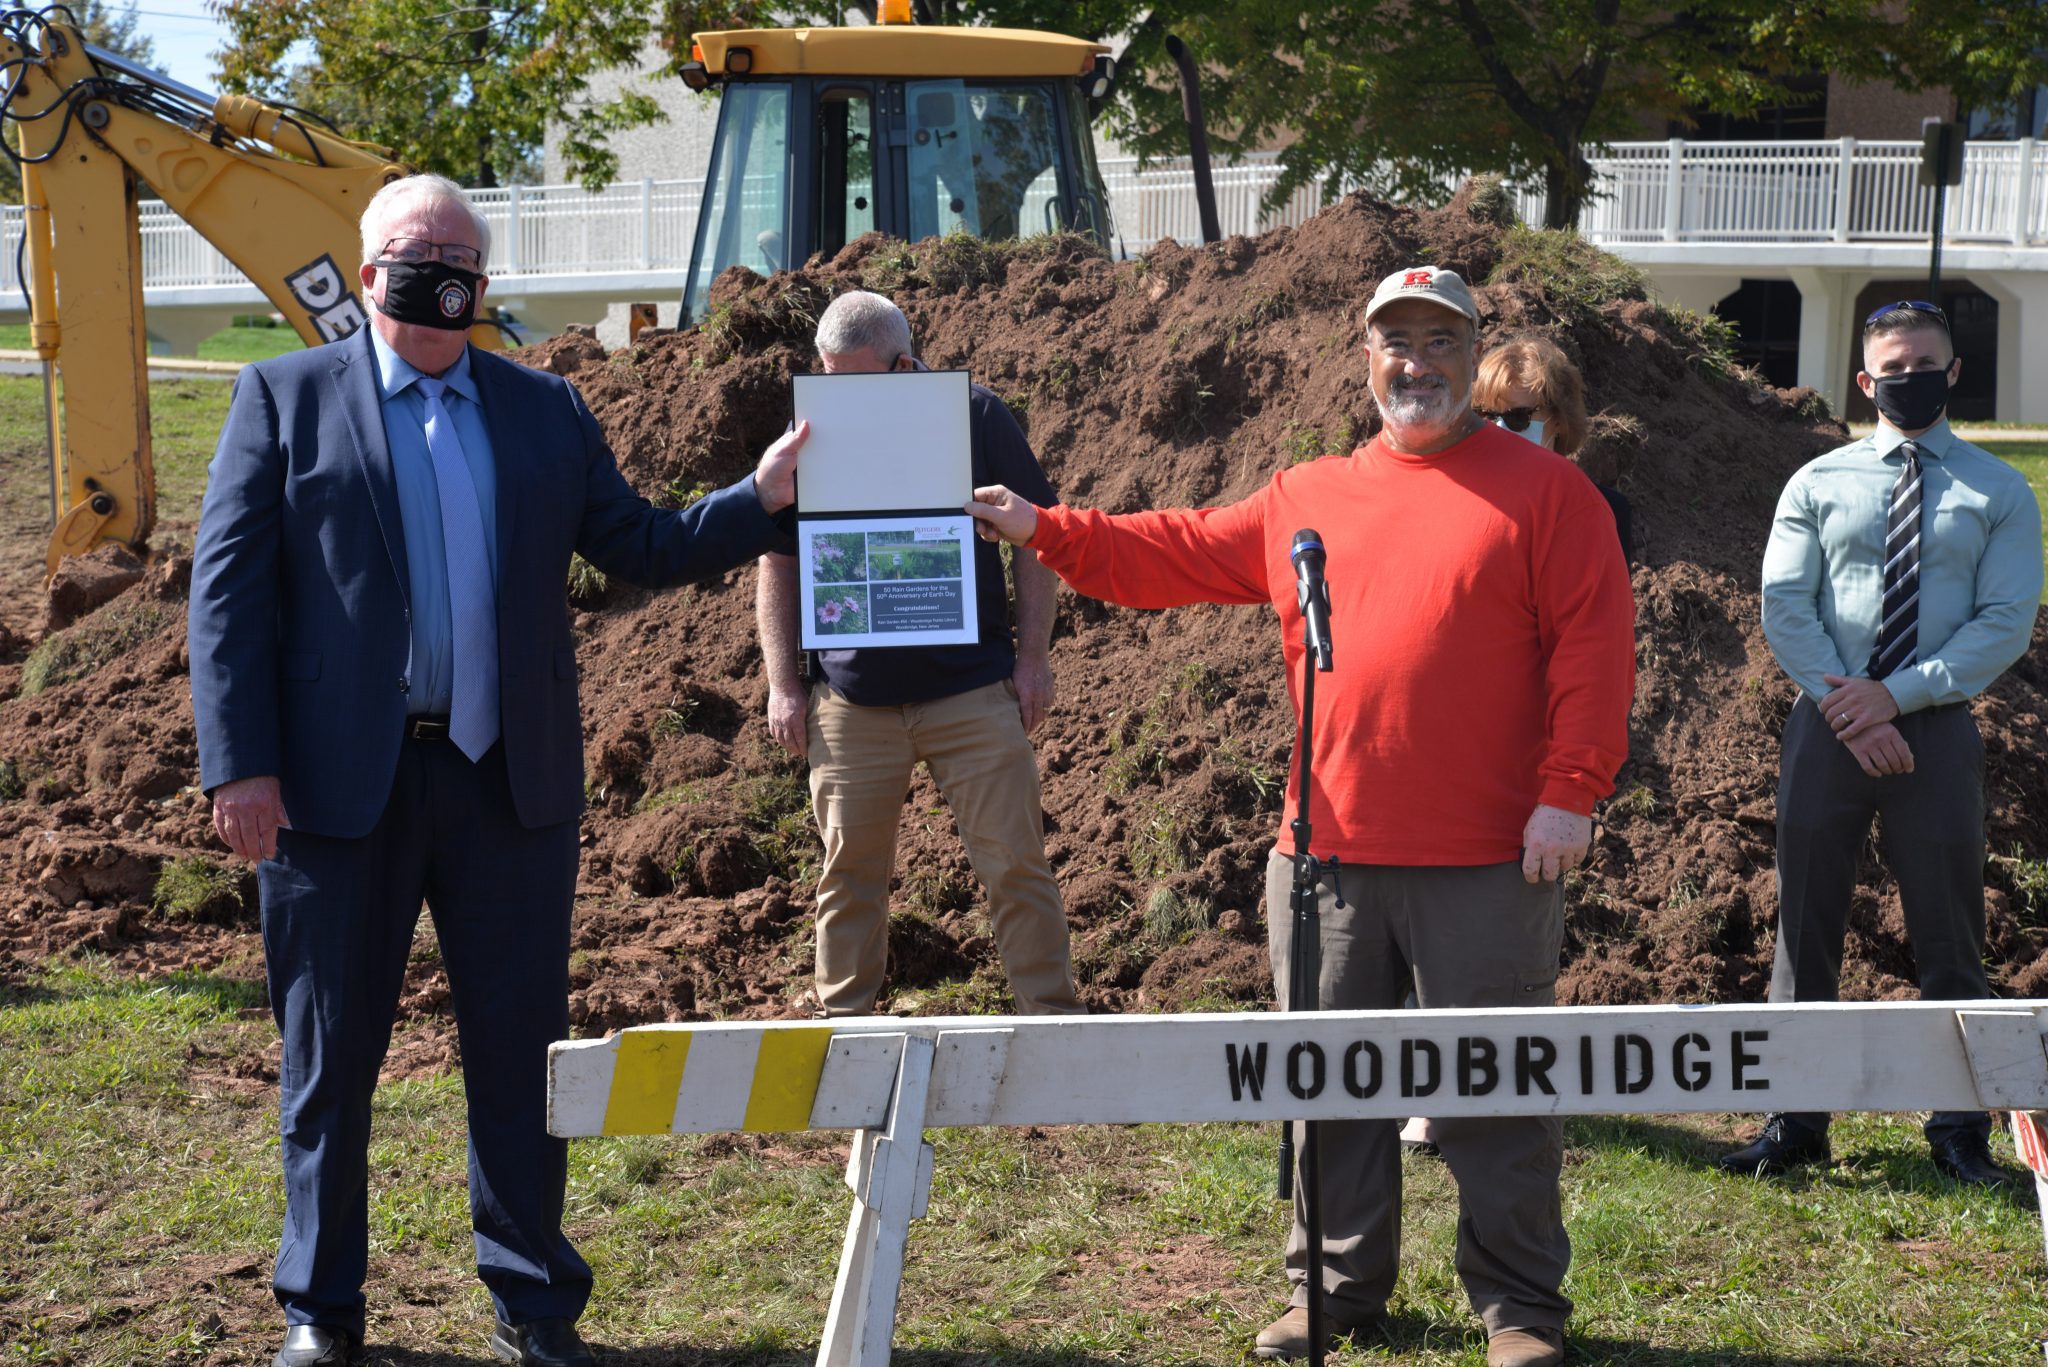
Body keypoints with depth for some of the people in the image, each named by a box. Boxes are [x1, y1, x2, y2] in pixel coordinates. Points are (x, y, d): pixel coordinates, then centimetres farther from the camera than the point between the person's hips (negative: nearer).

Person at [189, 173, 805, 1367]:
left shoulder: (547, 411, 12)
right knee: (331, 1057, 8)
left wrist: (764, 498, -8)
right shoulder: (284, 398, 4)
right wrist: (240, 764, -10)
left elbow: (641, 549, 9)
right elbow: (230, 587, -2)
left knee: (522, 1052, 7)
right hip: (338, 781, -2)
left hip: (510, 781, 2)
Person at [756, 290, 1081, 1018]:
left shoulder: (975, 416, -1)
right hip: (852, 702, 2)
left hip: (975, 691, -1)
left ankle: (1053, 1018, 10)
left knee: (1015, 863, 0)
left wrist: (1033, 656, 0)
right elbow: (777, 565, 12)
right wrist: (782, 686, 6)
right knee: (849, 876, 6)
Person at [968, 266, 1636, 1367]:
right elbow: (1172, 556, 14)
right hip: (1329, 857, 4)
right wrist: (1043, 530, 6)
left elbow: (1593, 644, -6)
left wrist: (1569, 790, -13)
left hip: (1489, 863, -4)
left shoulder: (1542, 489, 0)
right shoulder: (1302, 500, 13)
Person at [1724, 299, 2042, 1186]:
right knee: (1806, 929, 5)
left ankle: (1960, 1130, 15)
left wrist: (1896, 692, -15)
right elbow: (1784, 606, 0)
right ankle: (1794, 1122, 13)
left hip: (1937, 731, -1)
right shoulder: (1818, 484, 7)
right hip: (1827, 730, 1)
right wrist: (1848, 709, -13)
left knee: (1948, 937, 5)